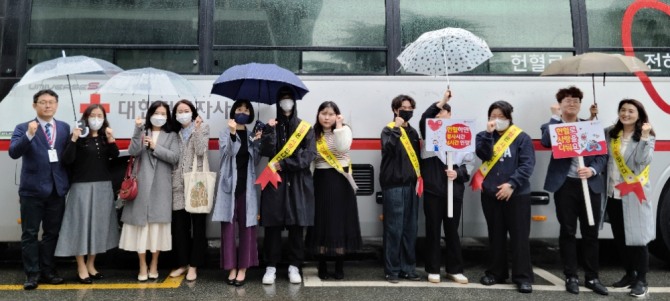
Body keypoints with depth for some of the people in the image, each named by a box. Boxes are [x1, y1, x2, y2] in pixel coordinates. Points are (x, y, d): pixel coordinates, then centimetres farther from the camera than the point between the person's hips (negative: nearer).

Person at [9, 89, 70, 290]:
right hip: (32, 189, -3)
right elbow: (14, 153, -14)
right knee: (30, 234, 3)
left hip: (57, 189, 3)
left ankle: (48, 271, 20)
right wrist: (29, 135, -28)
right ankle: (32, 274, 11)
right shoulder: (23, 128, 0)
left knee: (52, 233, 10)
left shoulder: (64, 128, 8)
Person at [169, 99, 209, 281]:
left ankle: (193, 265, 7)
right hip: (178, 184, 4)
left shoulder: (202, 128, 4)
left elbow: (201, 151, -11)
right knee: (179, 226, 6)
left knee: (198, 225, 0)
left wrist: (196, 129, -11)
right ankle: (182, 263, 18)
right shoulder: (174, 132, 14)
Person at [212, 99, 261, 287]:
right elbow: (226, 153, -13)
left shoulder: (252, 135, 13)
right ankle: (231, 267, 6)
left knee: (246, 226, 0)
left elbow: (255, 161, 9)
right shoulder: (226, 132, 6)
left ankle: (243, 268, 6)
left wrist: (257, 142, -3)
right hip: (229, 184, -2)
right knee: (228, 225, -2)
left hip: (246, 185, 2)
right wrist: (232, 133, -24)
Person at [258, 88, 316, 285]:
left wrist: (283, 164, -10)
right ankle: (271, 267, 9)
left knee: (296, 226, 2)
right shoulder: (271, 126, 9)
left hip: (298, 183, 0)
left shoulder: (305, 128, 7)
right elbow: (266, 152, -6)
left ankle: (294, 267, 12)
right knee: (273, 225, 0)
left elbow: (309, 155, -6)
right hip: (274, 182, 0)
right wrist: (270, 131, -17)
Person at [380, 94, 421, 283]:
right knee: (394, 228, -6)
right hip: (393, 185, -6)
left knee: (410, 228, 8)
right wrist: (397, 127, -17)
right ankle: (392, 270, 1)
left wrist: (418, 177, 11)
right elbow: (389, 148, -23)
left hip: (411, 184, 6)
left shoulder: (412, 132, 17)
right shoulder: (389, 130, -1)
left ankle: (408, 268, 16)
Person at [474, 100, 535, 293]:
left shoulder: (521, 137, -1)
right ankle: (496, 273, 22)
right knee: (495, 235, 12)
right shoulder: (484, 136, 8)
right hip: (490, 193, 3)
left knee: (519, 236, 0)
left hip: (517, 194, -3)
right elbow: (484, 155, -11)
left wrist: (512, 184, -18)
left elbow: (527, 165, -9)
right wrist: (489, 133, -17)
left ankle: (523, 277, 8)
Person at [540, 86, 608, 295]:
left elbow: (602, 155, 6)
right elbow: (546, 142, -19)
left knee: (591, 232, 6)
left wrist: (592, 170, -13)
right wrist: (556, 116, -12)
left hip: (590, 184, 2)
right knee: (568, 232, 4)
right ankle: (571, 277, 15)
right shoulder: (552, 125, 4)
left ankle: (592, 278, 17)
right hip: (565, 185, -2)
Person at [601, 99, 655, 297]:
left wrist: (644, 137, -22)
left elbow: (642, 161, -17)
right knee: (619, 238, 14)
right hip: (613, 195, 5)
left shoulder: (647, 137, -4)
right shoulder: (610, 133, 9)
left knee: (637, 238, -2)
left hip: (634, 196, -5)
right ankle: (629, 274, 30)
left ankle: (641, 281, 11)